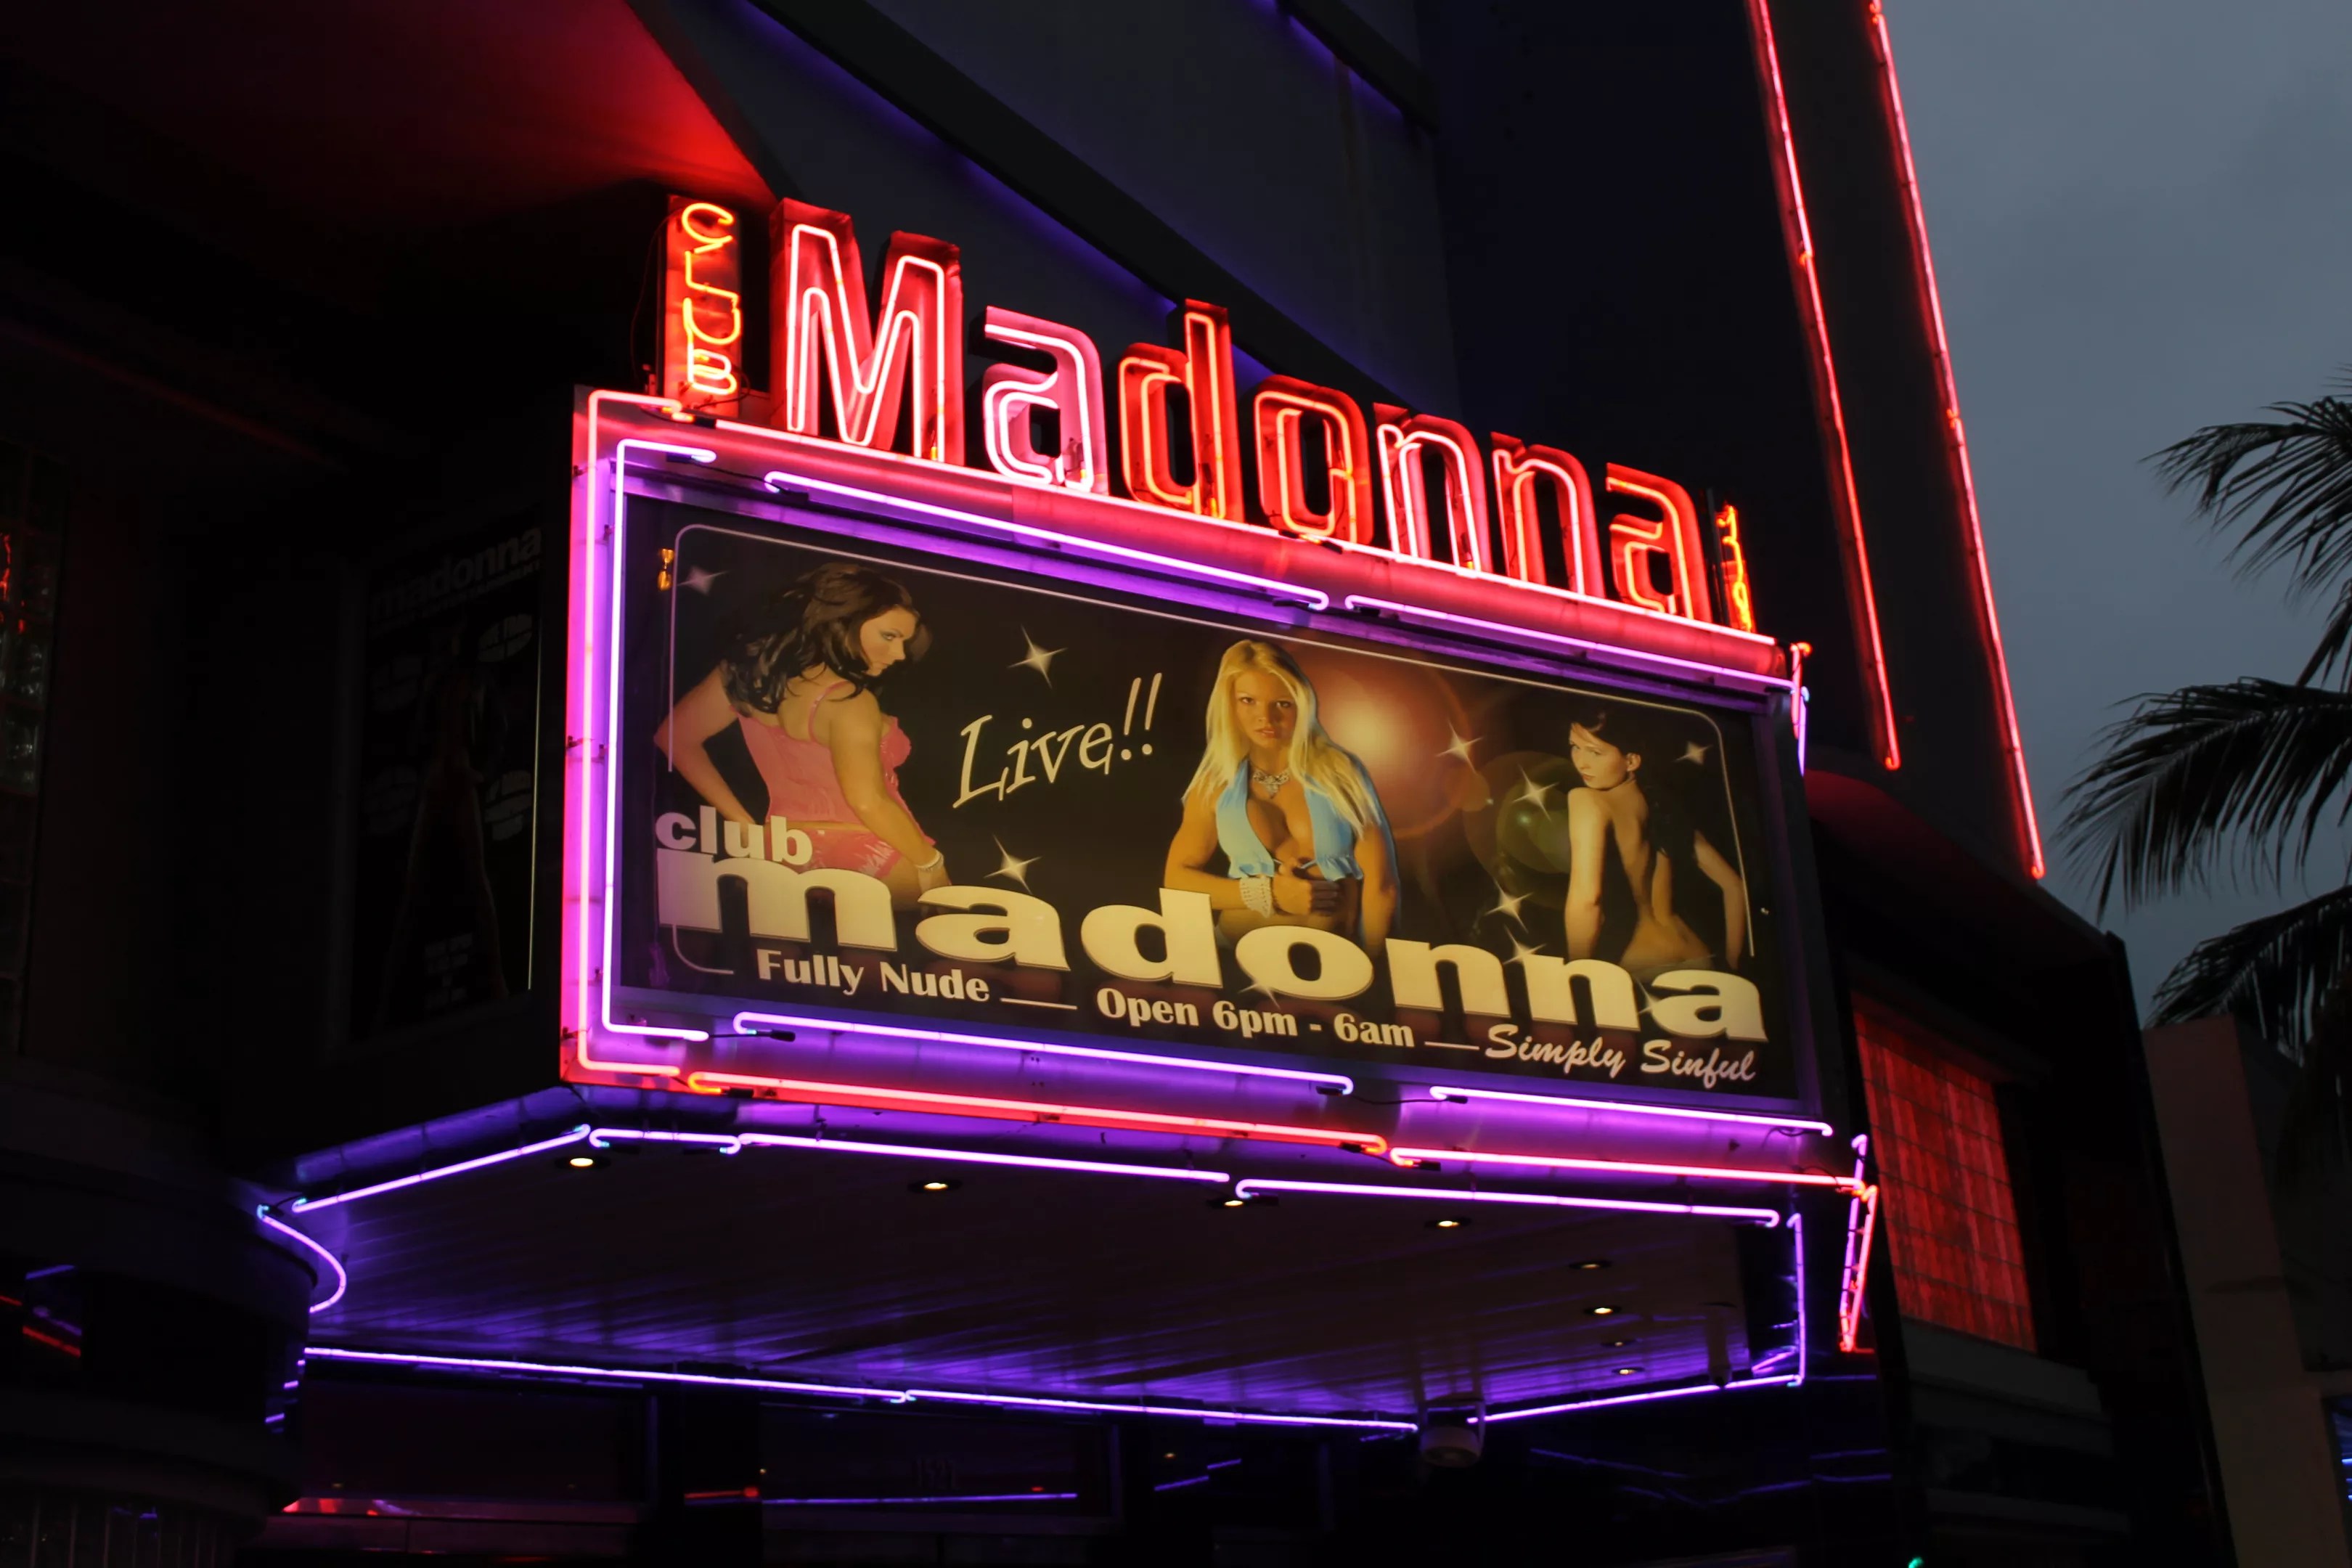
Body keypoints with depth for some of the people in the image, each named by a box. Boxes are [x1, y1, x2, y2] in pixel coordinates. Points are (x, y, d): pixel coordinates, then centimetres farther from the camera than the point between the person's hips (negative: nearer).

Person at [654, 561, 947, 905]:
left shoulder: (754, 667, 1)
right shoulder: (848, 702, -22)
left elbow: (676, 737, 8)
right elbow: (869, 801, -26)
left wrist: (746, 824, 7)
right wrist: (931, 864, -14)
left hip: (790, 855, 8)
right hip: (863, 866, -8)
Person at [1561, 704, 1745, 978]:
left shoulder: (1587, 800, -9)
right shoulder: (1663, 807, 12)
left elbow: (1586, 897, -22)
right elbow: (1734, 886, 16)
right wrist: (1729, 965, 18)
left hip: (1641, 972, -7)